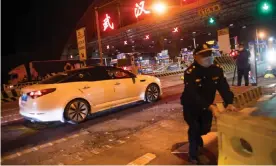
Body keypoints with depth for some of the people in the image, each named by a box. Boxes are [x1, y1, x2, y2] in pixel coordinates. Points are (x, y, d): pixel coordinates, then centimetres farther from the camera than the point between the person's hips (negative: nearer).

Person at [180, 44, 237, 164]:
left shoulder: (217, 69, -11)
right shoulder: (190, 72, -29)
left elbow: (224, 87, -15)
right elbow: (193, 95, -35)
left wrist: (229, 103, -32)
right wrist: (210, 107, -43)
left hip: (207, 105, 5)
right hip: (191, 106, -5)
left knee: (206, 128, 16)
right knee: (194, 128, -3)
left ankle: (197, 136, 53)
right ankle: (193, 155, 20)